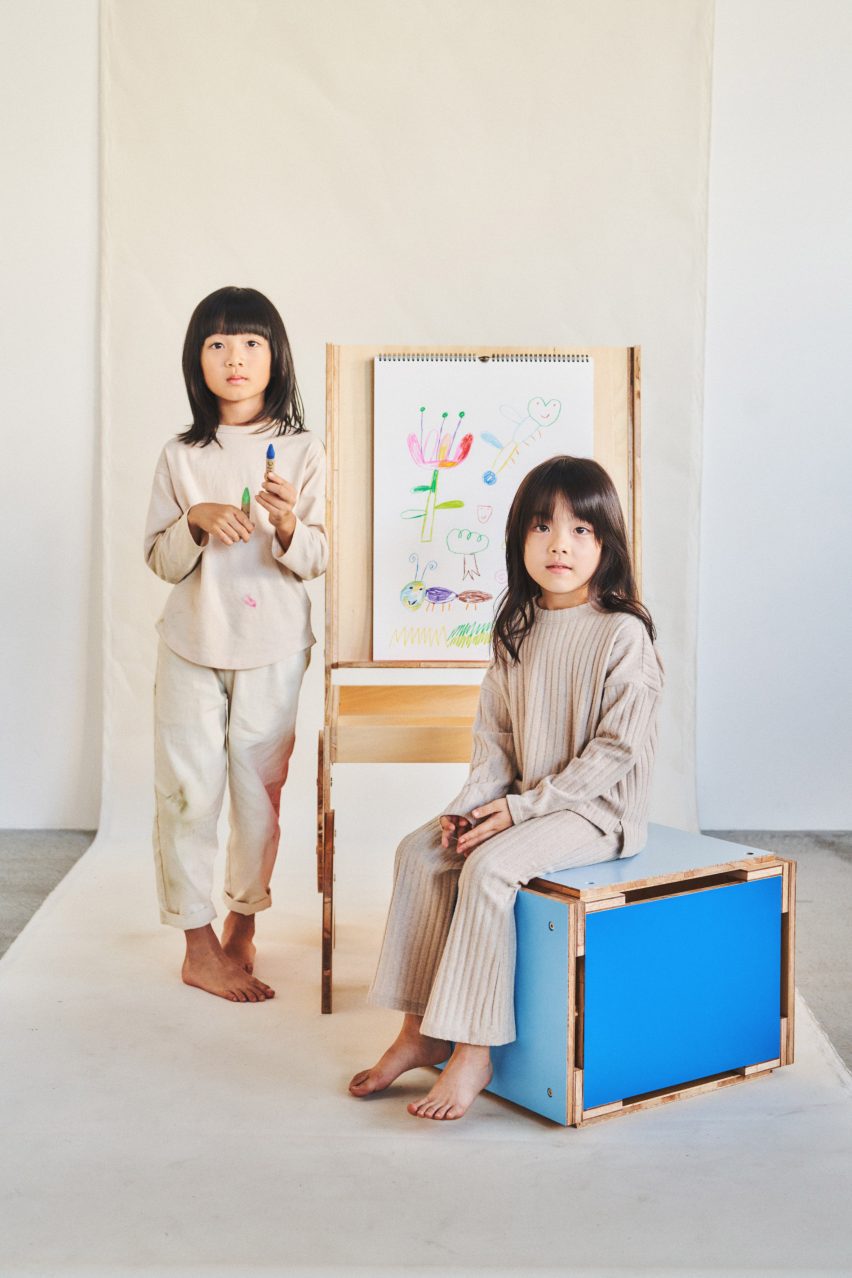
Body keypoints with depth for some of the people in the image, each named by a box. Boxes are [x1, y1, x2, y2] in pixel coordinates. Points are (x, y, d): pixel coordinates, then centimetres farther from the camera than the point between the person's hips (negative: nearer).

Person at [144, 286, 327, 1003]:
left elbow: (317, 561, -2)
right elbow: (161, 560, 4)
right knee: (188, 790, 0)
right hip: (193, 645, 1)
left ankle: (243, 924, 26)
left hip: (272, 647, 0)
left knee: (260, 786, 7)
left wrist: (288, 525, -22)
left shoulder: (302, 452, -1)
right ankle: (200, 947, 11)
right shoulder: (182, 458, 3)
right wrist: (197, 521, -14)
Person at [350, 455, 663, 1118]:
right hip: (521, 801, 7)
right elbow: (495, 735, 10)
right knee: (419, 850, -6)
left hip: (597, 810, -7)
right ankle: (420, 1031, 1)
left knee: (489, 865, -27)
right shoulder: (517, 629, 6)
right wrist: (470, 806, -7)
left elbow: (617, 748, -17)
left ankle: (474, 1051, -17)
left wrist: (522, 808, -19)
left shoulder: (624, 634, -14)